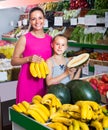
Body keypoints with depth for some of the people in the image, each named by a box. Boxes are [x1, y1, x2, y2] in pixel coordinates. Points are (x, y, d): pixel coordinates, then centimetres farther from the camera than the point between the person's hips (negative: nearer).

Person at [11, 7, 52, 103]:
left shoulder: (50, 39, 7)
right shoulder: (24, 38, -5)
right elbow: (14, 61, -4)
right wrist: (29, 59, -18)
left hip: (44, 81, 4)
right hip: (28, 80, -3)